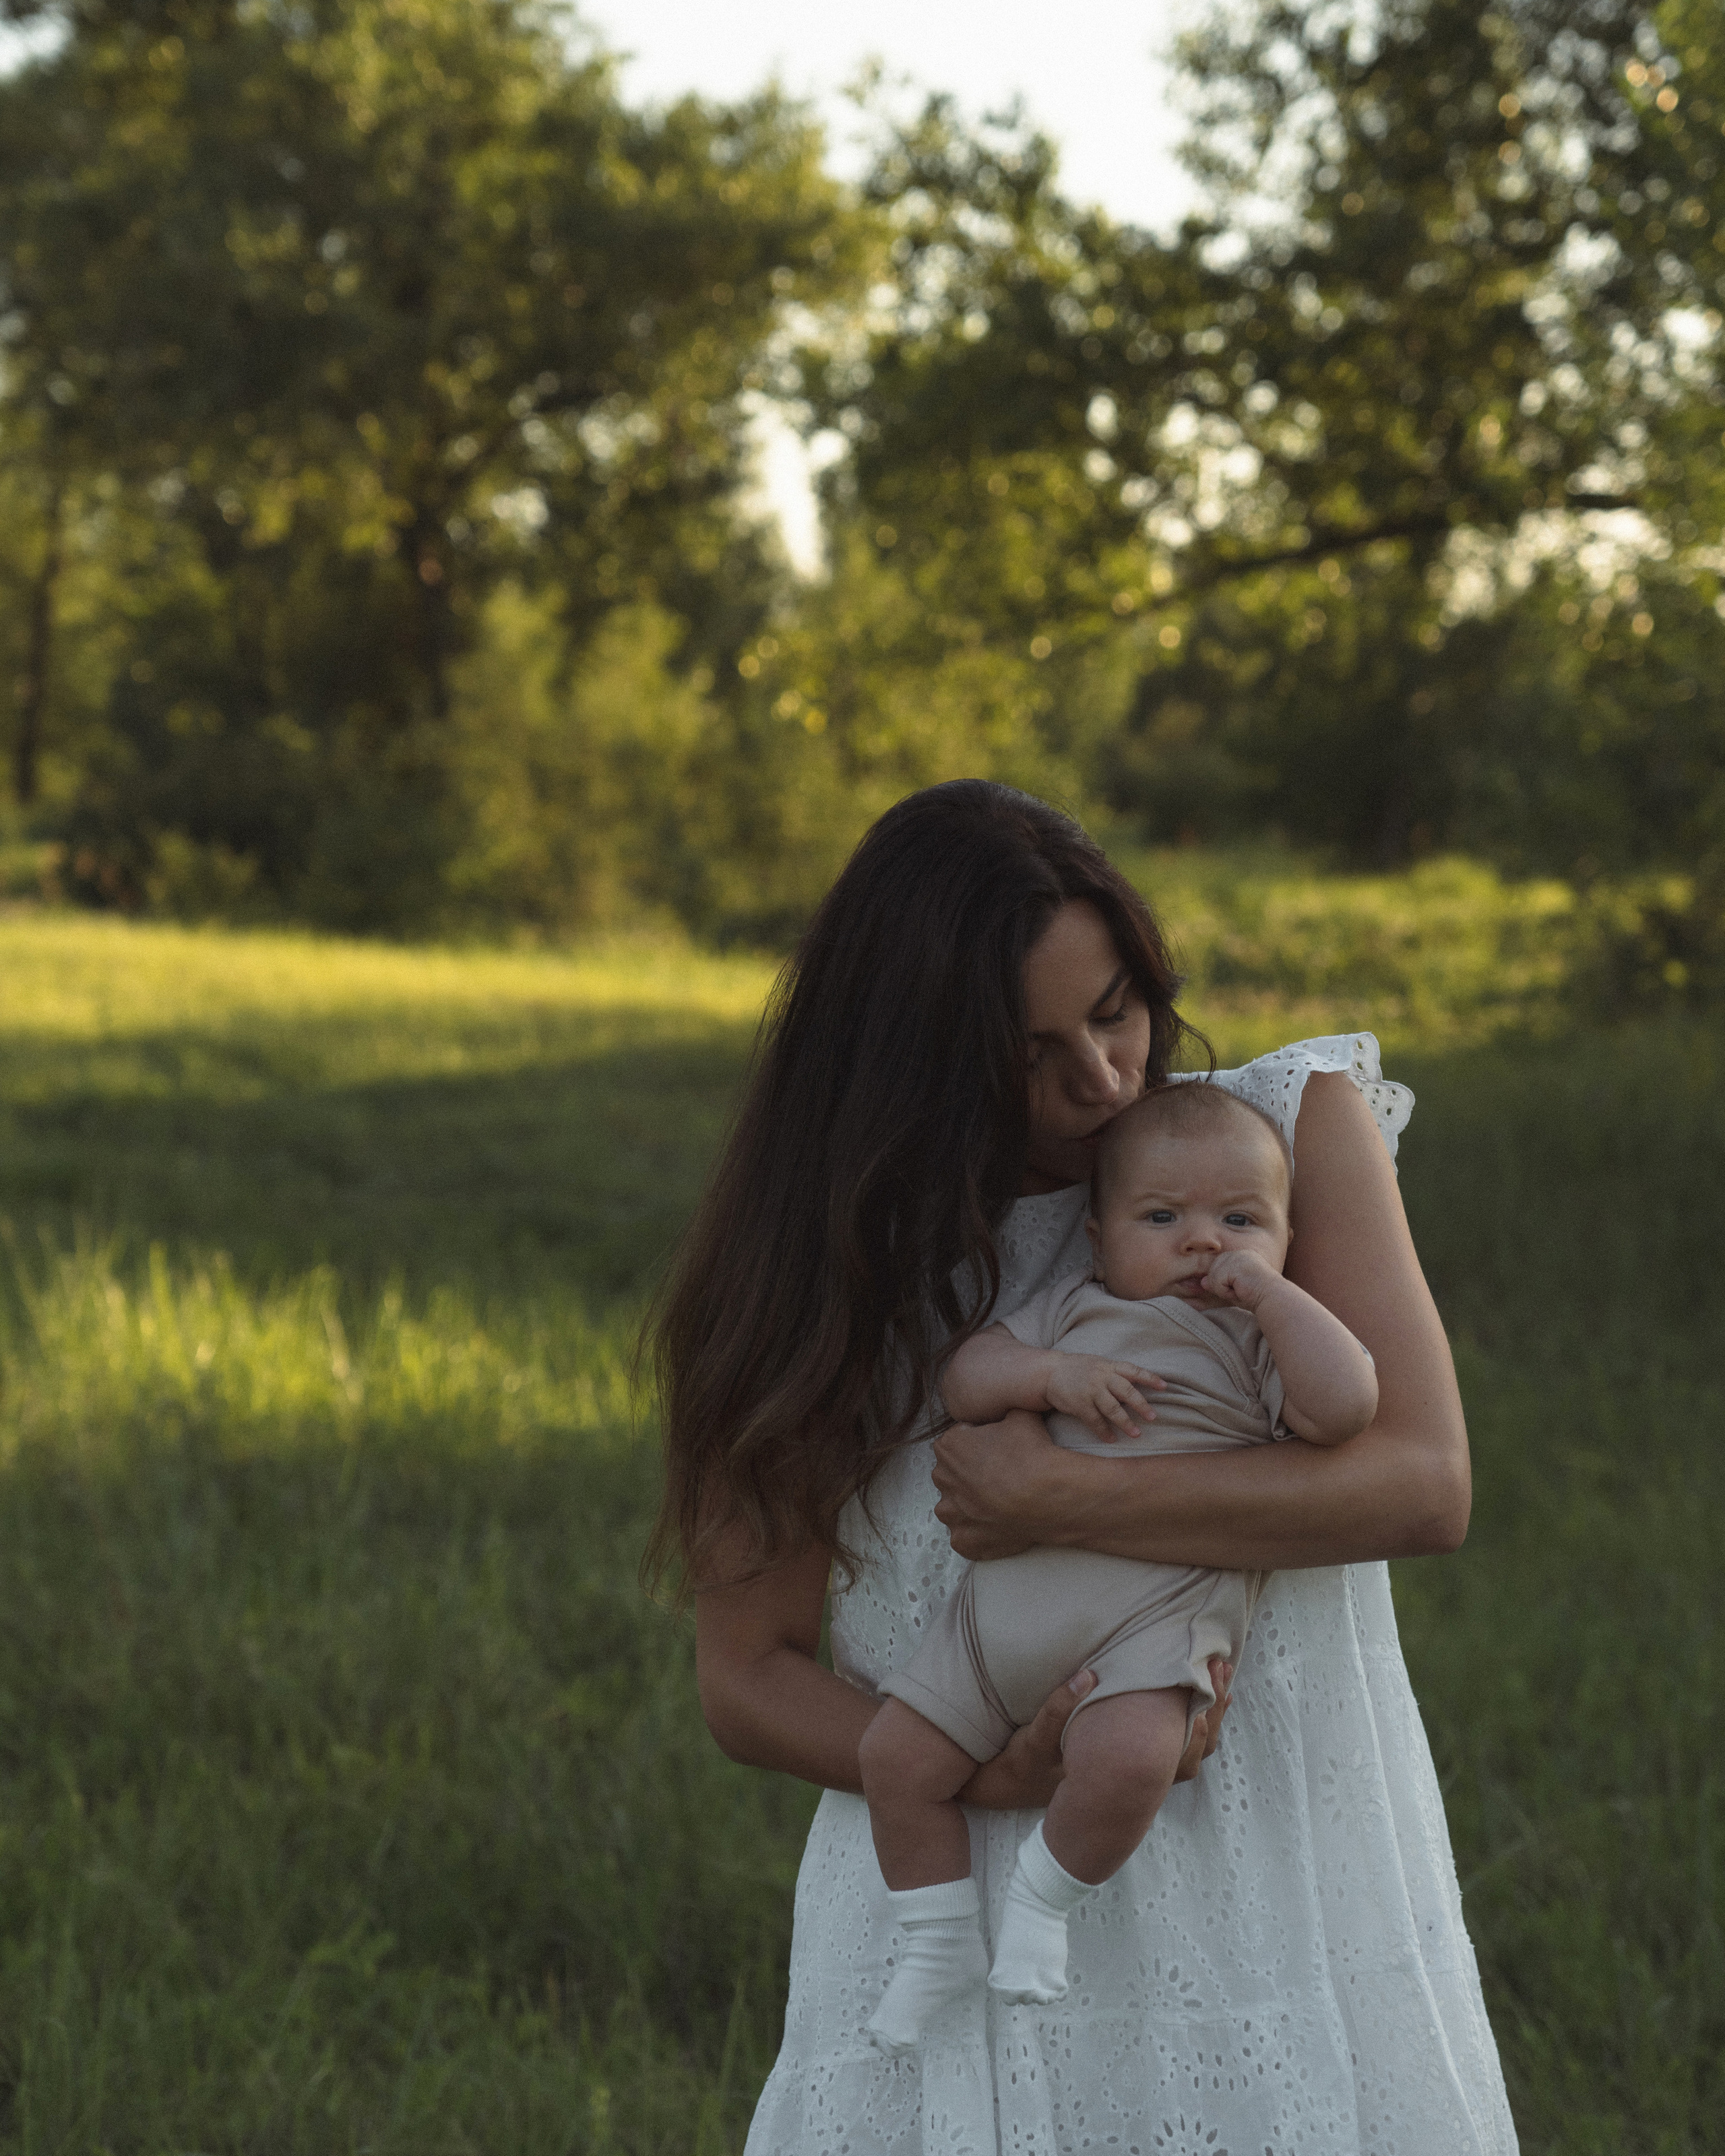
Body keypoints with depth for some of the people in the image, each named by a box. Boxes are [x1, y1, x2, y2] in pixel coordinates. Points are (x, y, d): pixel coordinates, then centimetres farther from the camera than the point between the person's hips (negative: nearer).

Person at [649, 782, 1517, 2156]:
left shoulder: (1298, 1125, -2)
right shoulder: (849, 1268, -1)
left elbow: (1424, 1485, -13)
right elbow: (745, 1675, 0)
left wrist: (1056, 1503, -17)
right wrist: (992, 1774, -18)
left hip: (1284, 1894, 0)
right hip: (979, 1925, 0)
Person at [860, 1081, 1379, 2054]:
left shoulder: (1264, 1337, 7)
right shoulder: (1074, 1310, 18)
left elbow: (1345, 1407, -12)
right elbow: (965, 1378, 10)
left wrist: (1269, 1287, -10)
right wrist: (1053, 1374, -8)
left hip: (1160, 1605, -4)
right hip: (1015, 1584, 5)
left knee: (1127, 1757, -31)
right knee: (898, 1753, 0)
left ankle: (1045, 1899, -1)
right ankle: (942, 1941, 22)